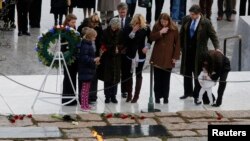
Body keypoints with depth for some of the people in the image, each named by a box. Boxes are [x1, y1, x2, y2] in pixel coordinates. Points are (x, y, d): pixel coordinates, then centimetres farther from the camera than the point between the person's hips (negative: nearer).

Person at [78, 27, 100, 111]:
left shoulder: (88, 44, 11)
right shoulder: (85, 45, -19)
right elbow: (84, 57, -25)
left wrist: (94, 60, 11)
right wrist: (93, 60, -26)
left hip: (88, 70, 10)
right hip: (85, 70, -10)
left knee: (87, 88, 14)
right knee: (85, 88, -5)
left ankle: (86, 105, 20)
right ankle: (83, 105, 0)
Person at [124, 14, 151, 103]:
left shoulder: (146, 28, -4)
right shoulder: (129, 28, -5)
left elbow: (150, 39, 11)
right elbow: (126, 39, -15)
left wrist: (147, 47, -1)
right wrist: (133, 31, -22)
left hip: (141, 54, -1)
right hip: (130, 54, 1)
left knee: (138, 74, 5)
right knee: (128, 74, 1)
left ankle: (136, 95, 11)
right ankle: (129, 94, 13)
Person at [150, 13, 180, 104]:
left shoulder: (174, 29, -4)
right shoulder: (156, 27, 1)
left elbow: (177, 43, -1)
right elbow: (151, 38, -5)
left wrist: (175, 57, -4)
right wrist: (160, 32, -19)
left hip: (168, 58, -1)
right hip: (157, 57, 1)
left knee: (166, 79, 3)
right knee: (157, 78, 3)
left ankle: (165, 97, 11)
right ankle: (157, 96, 10)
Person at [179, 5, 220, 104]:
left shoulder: (206, 23, -15)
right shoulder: (186, 19, -3)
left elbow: (213, 35, -9)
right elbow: (182, 34, 8)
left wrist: (217, 48, -21)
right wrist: (181, 47, 10)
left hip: (199, 52, -4)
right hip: (187, 51, 5)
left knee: (198, 73, 3)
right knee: (187, 72, 15)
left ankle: (197, 95, 13)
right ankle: (188, 92, 31)